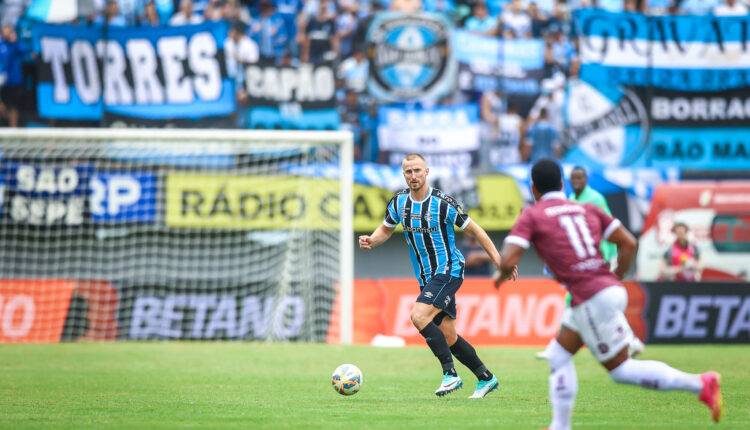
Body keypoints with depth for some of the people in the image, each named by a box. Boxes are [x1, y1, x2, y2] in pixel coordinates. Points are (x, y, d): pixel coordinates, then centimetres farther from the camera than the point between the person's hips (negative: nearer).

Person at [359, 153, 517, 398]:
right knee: (447, 337, 7)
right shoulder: (399, 201, 1)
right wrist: (371, 241, -6)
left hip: (449, 271, -7)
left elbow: (473, 229, -8)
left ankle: (450, 374, -18)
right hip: (427, 277, 7)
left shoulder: (442, 203, -16)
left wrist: (497, 259, -12)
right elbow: (386, 229, 16)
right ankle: (485, 378, 23)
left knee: (419, 316, -25)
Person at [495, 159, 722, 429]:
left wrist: (503, 275, 12)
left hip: (592, 301, -8)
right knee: (559, 355, 18)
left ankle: (700, 384, -8)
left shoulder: (531, 216, 0)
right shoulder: (587, 210, 17)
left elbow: (508, 262, -11)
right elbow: (628, 243, 12)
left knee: (621, 370, 0)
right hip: (610, 290, 8)